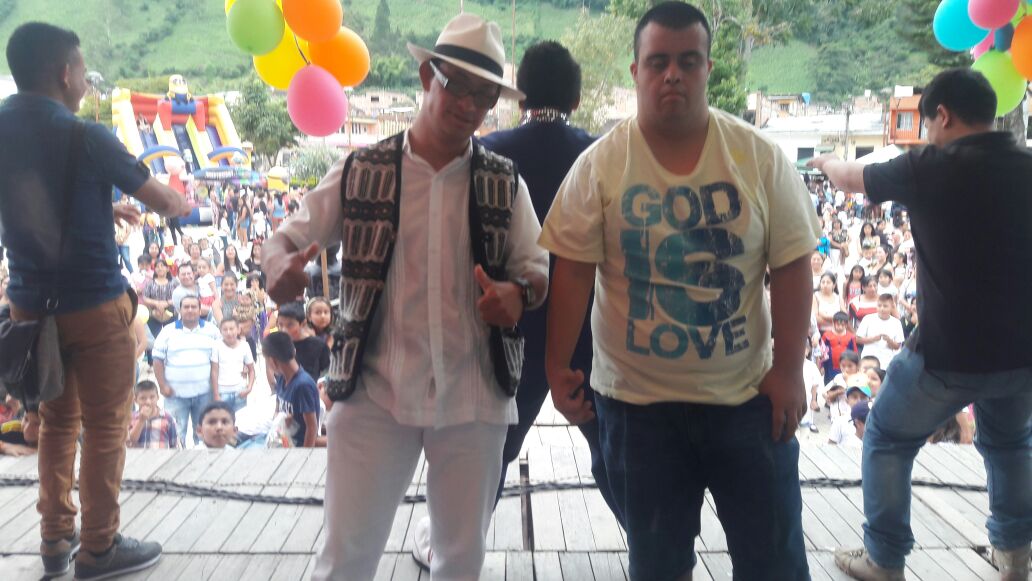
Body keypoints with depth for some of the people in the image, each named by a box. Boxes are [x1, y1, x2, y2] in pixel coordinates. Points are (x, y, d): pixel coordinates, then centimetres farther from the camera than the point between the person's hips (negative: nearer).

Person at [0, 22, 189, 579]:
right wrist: (181, 200, 15)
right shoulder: (86, 138, -17)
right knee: (105, 428, 7)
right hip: (93, 304, -6)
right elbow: (165, 203, -6)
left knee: (55, 422, 19)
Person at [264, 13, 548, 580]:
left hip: (473, 395, 2)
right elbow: (287, 236, 5)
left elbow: (538, 269, 8)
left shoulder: (505, 183, 3)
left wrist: (519, 294, -16)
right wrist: (281, 267, -19)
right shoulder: (361, 171, 0)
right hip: (374, 391, -1)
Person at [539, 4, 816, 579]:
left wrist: (789, 369, -6)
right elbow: (573, 270, -6)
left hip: (747, 394, 1)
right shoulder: (600, 164, -7)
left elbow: (792, 266, -3)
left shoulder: (761, 157, -4)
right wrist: (558, 366, -8)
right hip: (637, 400, 0)